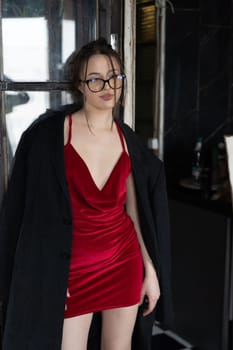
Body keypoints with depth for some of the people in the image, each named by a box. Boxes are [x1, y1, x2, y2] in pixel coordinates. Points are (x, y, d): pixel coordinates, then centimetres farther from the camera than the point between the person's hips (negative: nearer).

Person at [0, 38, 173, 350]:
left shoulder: (126, 138, 2)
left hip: (124, 259, 4)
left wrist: (150, 268, 7)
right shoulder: (51, 132, -11)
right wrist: (46, 273, -12)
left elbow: (133, 208, 7)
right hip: (71, 264, -3)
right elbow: (37, 209, -9)